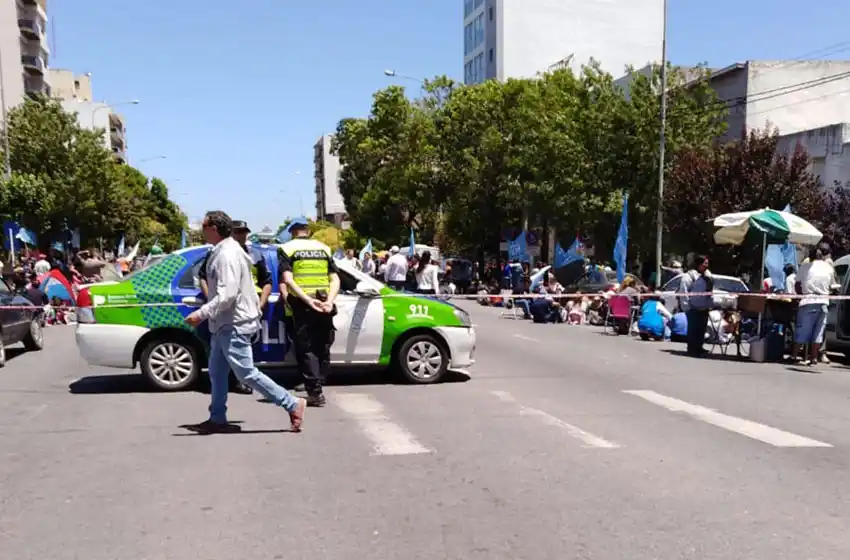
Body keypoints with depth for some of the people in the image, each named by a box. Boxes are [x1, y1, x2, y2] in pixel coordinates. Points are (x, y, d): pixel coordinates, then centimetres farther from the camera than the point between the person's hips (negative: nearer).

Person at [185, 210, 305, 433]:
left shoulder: (227, 255, -19)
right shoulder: (223, 251, 13)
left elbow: (227, 295, -28)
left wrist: (201, 314, -26)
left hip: (234, 325, -10)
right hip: (225, 324, 10)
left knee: (246, 373, -7)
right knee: (217, 372, 14)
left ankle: (292, 404, -2)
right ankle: (217, 419, 24)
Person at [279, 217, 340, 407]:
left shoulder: (288, 248, 3)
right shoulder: (324, 248, 14)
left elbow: (287, 280, -12)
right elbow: (335, 279, 2)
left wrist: (308, 300, -18)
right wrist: (329, 301, -9)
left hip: (302, 306, -3)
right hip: (324, 305, 3)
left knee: (306, 349, 3)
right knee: (322, 348, 15)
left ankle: (315, 392, -3)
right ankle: (317, 387, 21)